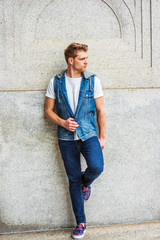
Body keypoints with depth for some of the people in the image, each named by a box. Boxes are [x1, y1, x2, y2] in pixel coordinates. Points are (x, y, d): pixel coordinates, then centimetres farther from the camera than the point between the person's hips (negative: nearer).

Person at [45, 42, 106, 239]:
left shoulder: (92, 81, 1)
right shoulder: (56, 82, 1)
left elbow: (100, 110, 4)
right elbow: (48, 110, 5)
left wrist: (102, 136, 2)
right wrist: (63, 122, -13)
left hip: (89, 135, 0)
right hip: (66, 138, 1)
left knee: (96, 167, -24)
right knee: (73, 180, 4)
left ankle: (86, 183, 15)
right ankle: (80, 222, 18)